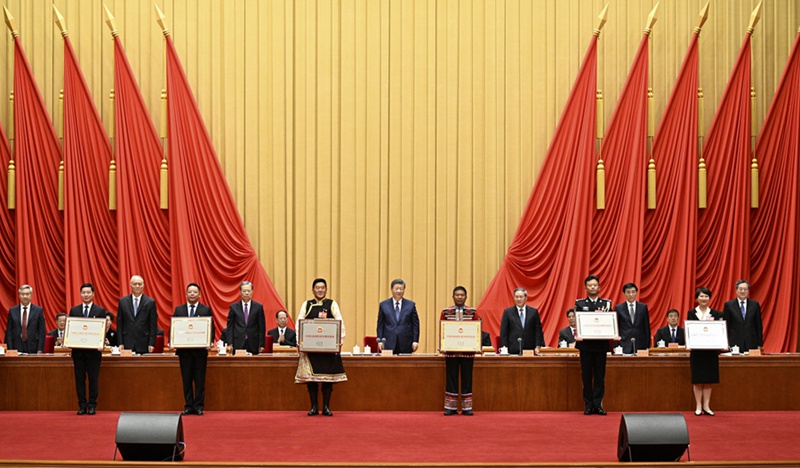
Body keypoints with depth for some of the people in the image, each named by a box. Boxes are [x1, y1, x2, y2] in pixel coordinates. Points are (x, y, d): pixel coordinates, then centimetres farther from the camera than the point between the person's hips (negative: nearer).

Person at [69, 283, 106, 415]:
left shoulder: (100, 311, 3)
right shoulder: (74, 310, 9)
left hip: (93, 351, -2)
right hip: (78, 350, 2)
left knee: (93, 379, 0)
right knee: (79, 379, 4)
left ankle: (92, 406, 7)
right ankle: (82, 405, 10)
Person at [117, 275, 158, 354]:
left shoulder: (150, 302, 3)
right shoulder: (123, 301, 8)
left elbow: (153, 325, 1)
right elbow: (119, 324, 8)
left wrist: (152, 344, -6)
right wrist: (120, 343, 1)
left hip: (143, 344, -1)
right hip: (127, 344, 1)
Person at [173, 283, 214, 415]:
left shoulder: (206, 310, 5)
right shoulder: (178, 310, 10)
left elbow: (211, 328, 1)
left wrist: (209, 342, -15)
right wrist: (172, 342, -9)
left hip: (200, 350, -1)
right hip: (184, 350, 2)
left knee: (200, 380, 0)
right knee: (186, 379, 5)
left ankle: (199, 407, 5)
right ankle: (188, 406, 11)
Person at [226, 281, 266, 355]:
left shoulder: (258, 307, 4)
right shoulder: (233, 307, 6)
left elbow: (262, 327, 4)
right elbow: (230, 327, 6)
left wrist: (261, 345, -1)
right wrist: (230, 344, -3)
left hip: (253, 345, 0)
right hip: (238, 344, 0)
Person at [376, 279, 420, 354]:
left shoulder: (411, 305, 7)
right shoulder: (383, 305, 8)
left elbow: (415, 324, 7)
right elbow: (380, 325, 8)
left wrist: (415, 341, -1)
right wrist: (380, 341, 0)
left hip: (406, 345, 0)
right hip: (389, 344, 0)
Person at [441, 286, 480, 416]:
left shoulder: (473, 312, 4)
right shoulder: (445, 312, 4)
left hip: (468, 350, 0)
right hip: (451, 350, 0)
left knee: (467, 378, 4)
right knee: (451, 378, 3)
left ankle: (467, 408, 9)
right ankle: (451, 408, 9)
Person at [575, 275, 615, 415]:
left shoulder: (606, 303, 8)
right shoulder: (580, 303, 6)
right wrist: (577, 335, -17)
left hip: (601, 344, 1)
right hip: (585, 344, -1)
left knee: (600, 376, 1)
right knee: (586, 376, 1)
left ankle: (598, 405, 4)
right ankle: (588, 406, 6)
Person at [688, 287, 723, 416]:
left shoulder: (716, 314, 7)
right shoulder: (691, 313, 4)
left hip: (711, 350, 1)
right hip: (697, 350, -1)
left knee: (709, 378, 3)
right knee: (697, 379, 0)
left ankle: (706, 406, 9)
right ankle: (698, 406, 6)